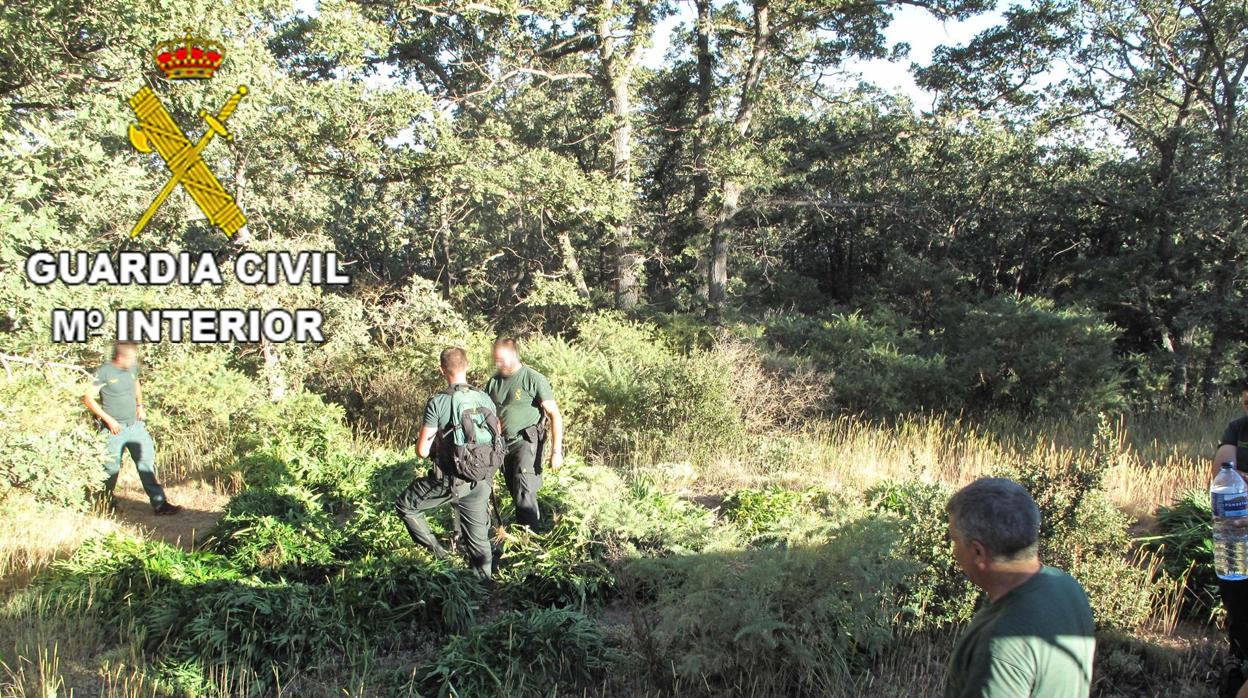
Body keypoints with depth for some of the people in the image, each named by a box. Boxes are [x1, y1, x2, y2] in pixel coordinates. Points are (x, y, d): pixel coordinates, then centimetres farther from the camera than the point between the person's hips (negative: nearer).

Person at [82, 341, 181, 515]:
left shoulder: (133, 368, 4)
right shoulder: (104, 372, -13)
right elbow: (88, 398, -13)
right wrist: (108, 419, -16)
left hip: (135, 425, 5)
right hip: (115, 429, -5)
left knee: (147, 461, -2)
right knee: (111, 468, 6)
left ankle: (159, 504, -2)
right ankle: (107, 502, 29)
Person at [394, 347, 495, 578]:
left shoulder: (437, 403, -13)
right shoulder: (485, 399, -1)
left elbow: (422, 451, -12)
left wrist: (422, 436, 11)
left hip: (447, 481, -4)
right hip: (479, 483, 4)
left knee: (405, 506, 19)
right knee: (479, 540, 14)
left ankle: (437, 552, 10)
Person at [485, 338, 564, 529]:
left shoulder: (534, 380, -11)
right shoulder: (494, 382, 6)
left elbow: (555, 415, -12)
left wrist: (556, 451, -18)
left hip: (527, 442, -6)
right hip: (503, 444, 6)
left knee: (524, 493, -15)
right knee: (514, 492, 13)